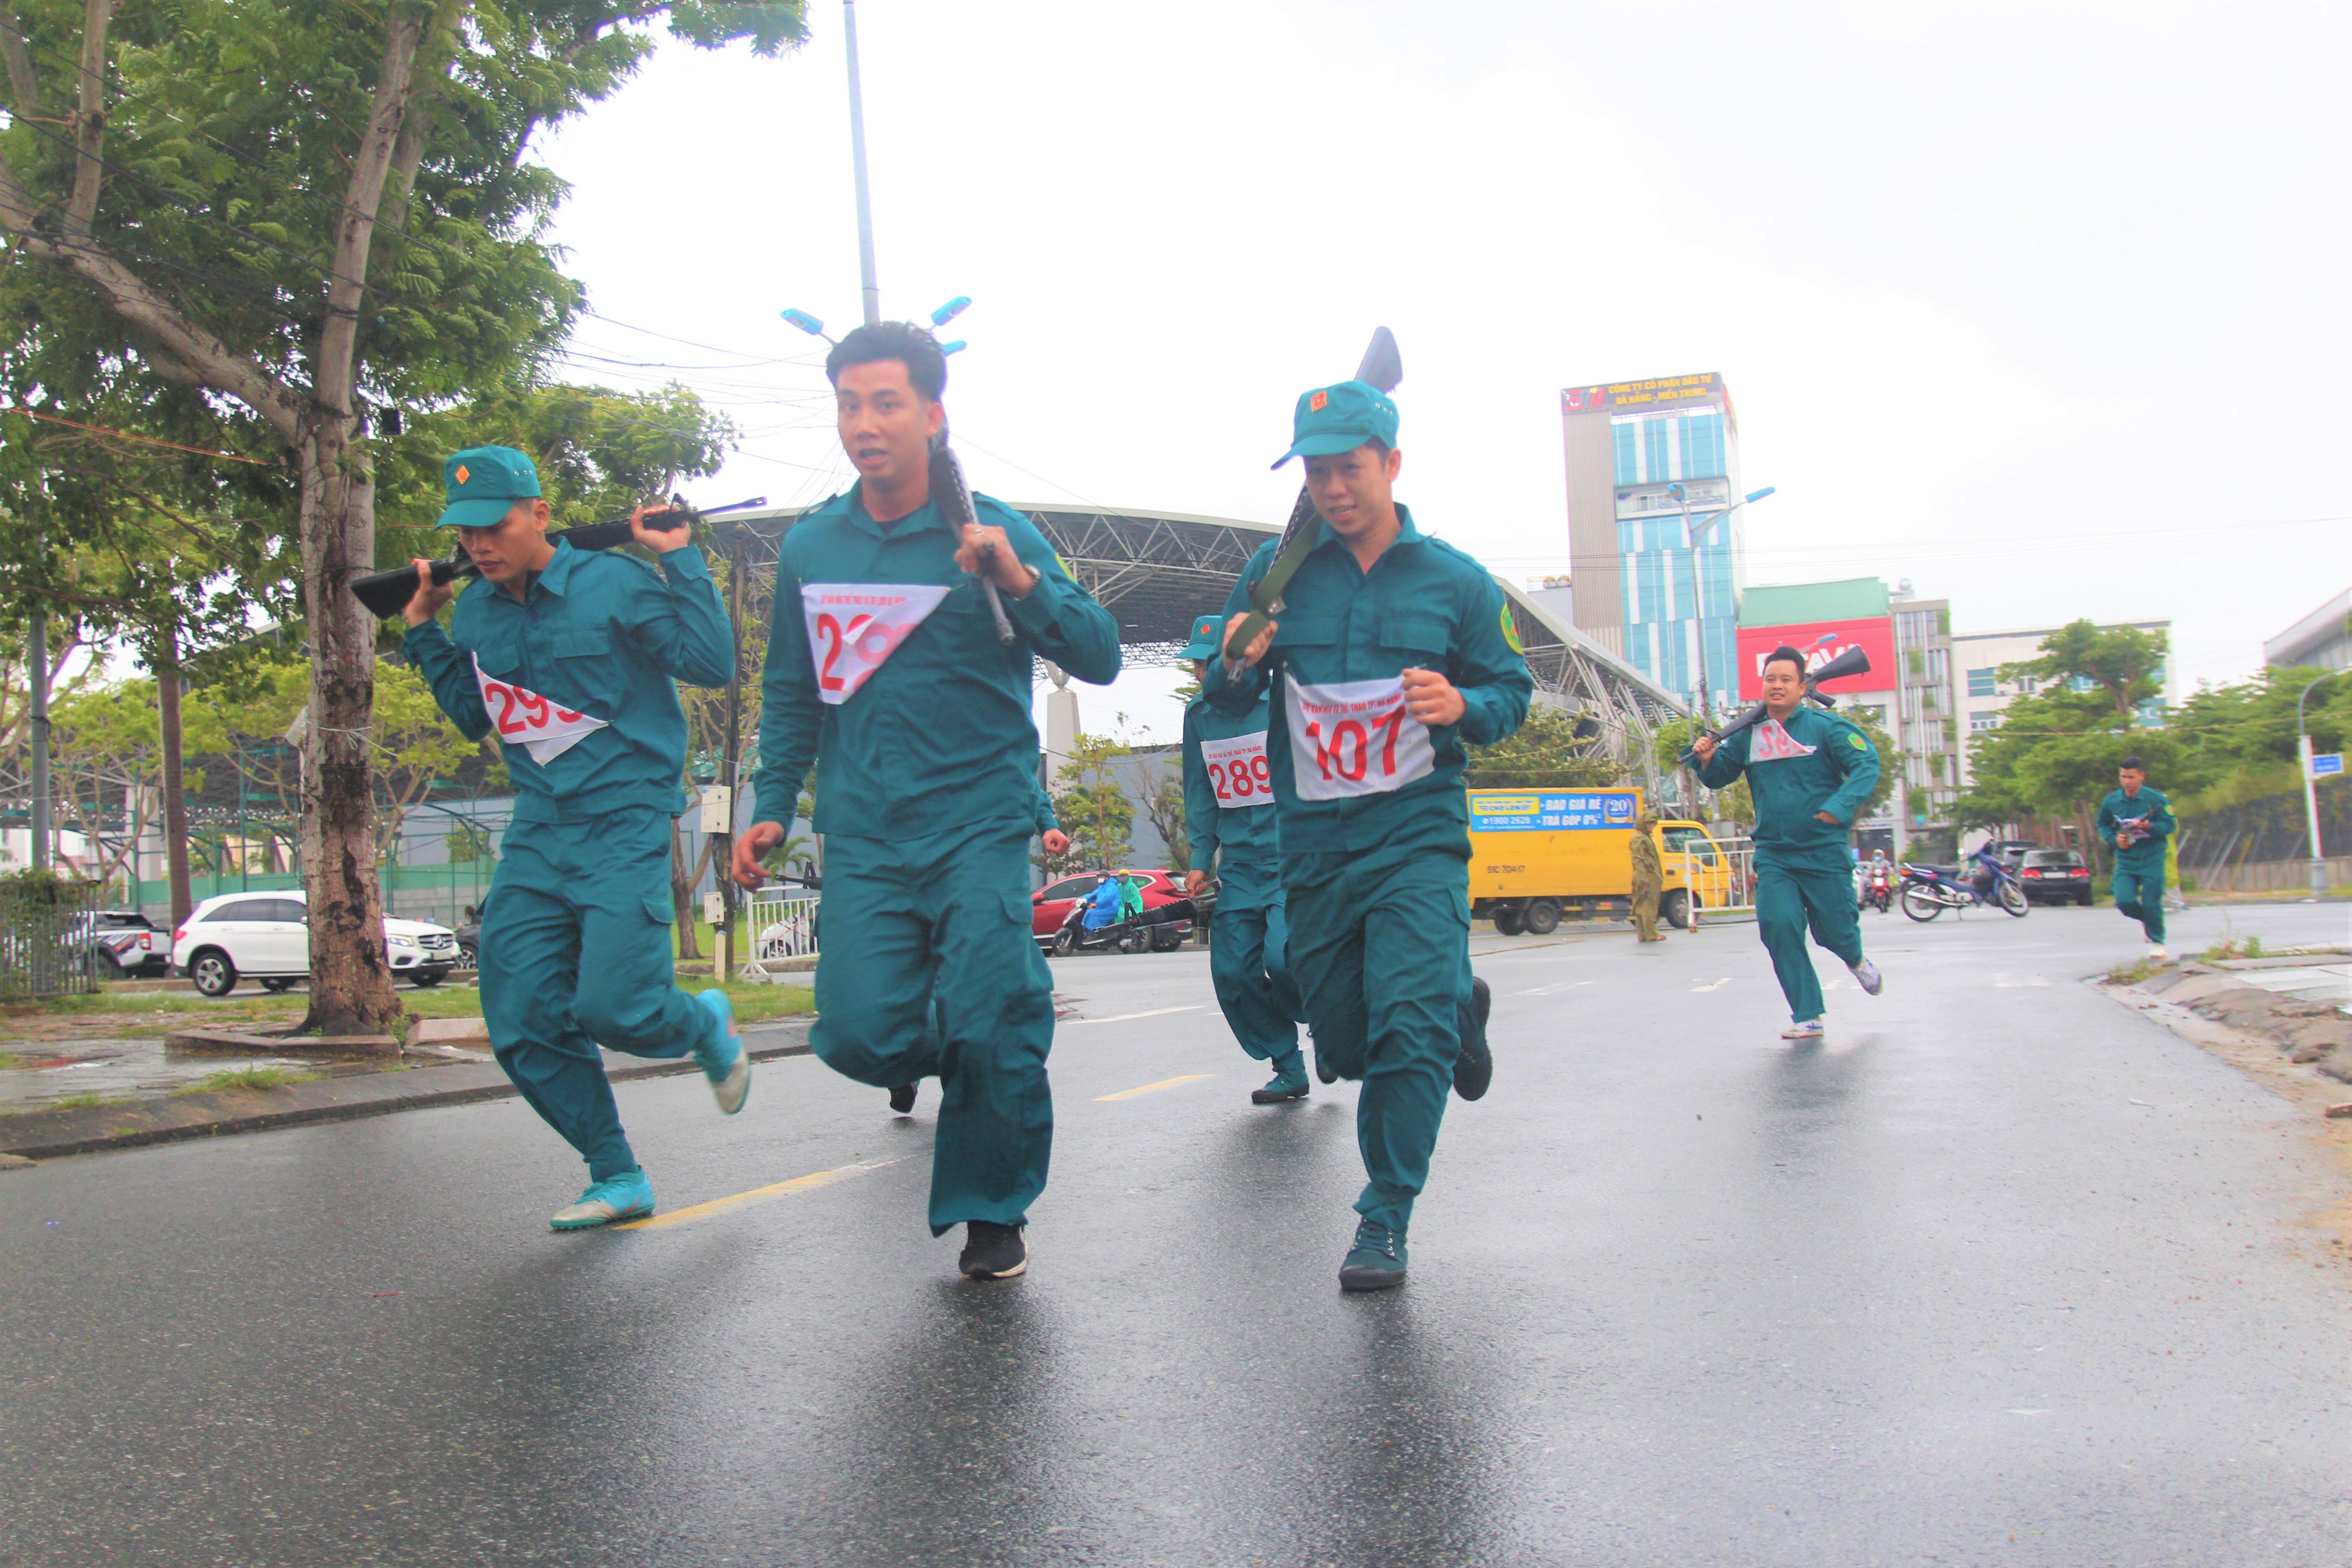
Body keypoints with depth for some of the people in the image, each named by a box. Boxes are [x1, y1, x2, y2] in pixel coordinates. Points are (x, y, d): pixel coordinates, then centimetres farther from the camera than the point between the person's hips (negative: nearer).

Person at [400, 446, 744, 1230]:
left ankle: (710, 1026, 19)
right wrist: (423, 632, 17)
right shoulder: (475, 611, 10)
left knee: (612, 1009, -17)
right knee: (523, 1027, 2)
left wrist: (680, 563, -12)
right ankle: (617, 1179, 16)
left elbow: (713, 665, -12)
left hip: (626, 829, -6)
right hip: (537, 836, 6)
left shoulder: (615, 583, -7)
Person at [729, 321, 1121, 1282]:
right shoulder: (810, 547, 9)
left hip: (981, 821, -3)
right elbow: (790, 693, 20)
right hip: (863, 837, 3)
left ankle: (992, 1211, 15)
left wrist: (1022, 584, -22)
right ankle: (946, 1059, 27)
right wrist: (771, 807, 13)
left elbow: (1099, 657, -7)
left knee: (988, 1031, -10)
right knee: (860, 1036, -9)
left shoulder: (992, 533, -1)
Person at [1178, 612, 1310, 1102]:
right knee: (1233, 971, -2)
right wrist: (1200, 858, 10)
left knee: (1283, 956, -22)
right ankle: (1288, 1070, 15)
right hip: (1239, 864, 5)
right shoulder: (1199, 716, 8)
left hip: (1293, 859, -5)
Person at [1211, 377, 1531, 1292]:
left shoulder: (1455, 581, 1)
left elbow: (1512, 691, 8)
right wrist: (1236, 666, -15)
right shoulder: (1275, 572, 3)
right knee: (1346, 1044, 14)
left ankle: (1385, 1223, -2)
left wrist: (1464, 706, -15)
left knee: (1409, 1027, -16)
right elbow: (1229, 703, 9)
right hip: (1311, 843, 3)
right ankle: (1457, 1011, 46)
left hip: (1417, 836, -3)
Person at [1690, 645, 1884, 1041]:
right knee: (1778, 926, -14)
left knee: (1834, 930, 7)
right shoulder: (1747, 735, 3)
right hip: (1773, 856, 2)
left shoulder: (1826, 727, -7)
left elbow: (1866, 764, -13)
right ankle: (1807, 1017, -2)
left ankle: (1856, 959, 46)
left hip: (1825, 852, -2)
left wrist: (1841, 805, -29)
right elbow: (1719, 778, 12)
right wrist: (1708, 760, -12)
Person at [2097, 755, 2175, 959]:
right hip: (2125, 861, 3)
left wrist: (2149, 826, -26)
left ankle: (2156, 942, 20)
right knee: (2124, 902, -9)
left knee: (2152, 903, -1)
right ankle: (2145, 918, 26)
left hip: (2152, 859, -2)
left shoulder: (2156, 799, -8)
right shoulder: (2111, 802, 2)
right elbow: (2103, 825, 16)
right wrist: (2114, 839, -4)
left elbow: (2170, 825, -7)